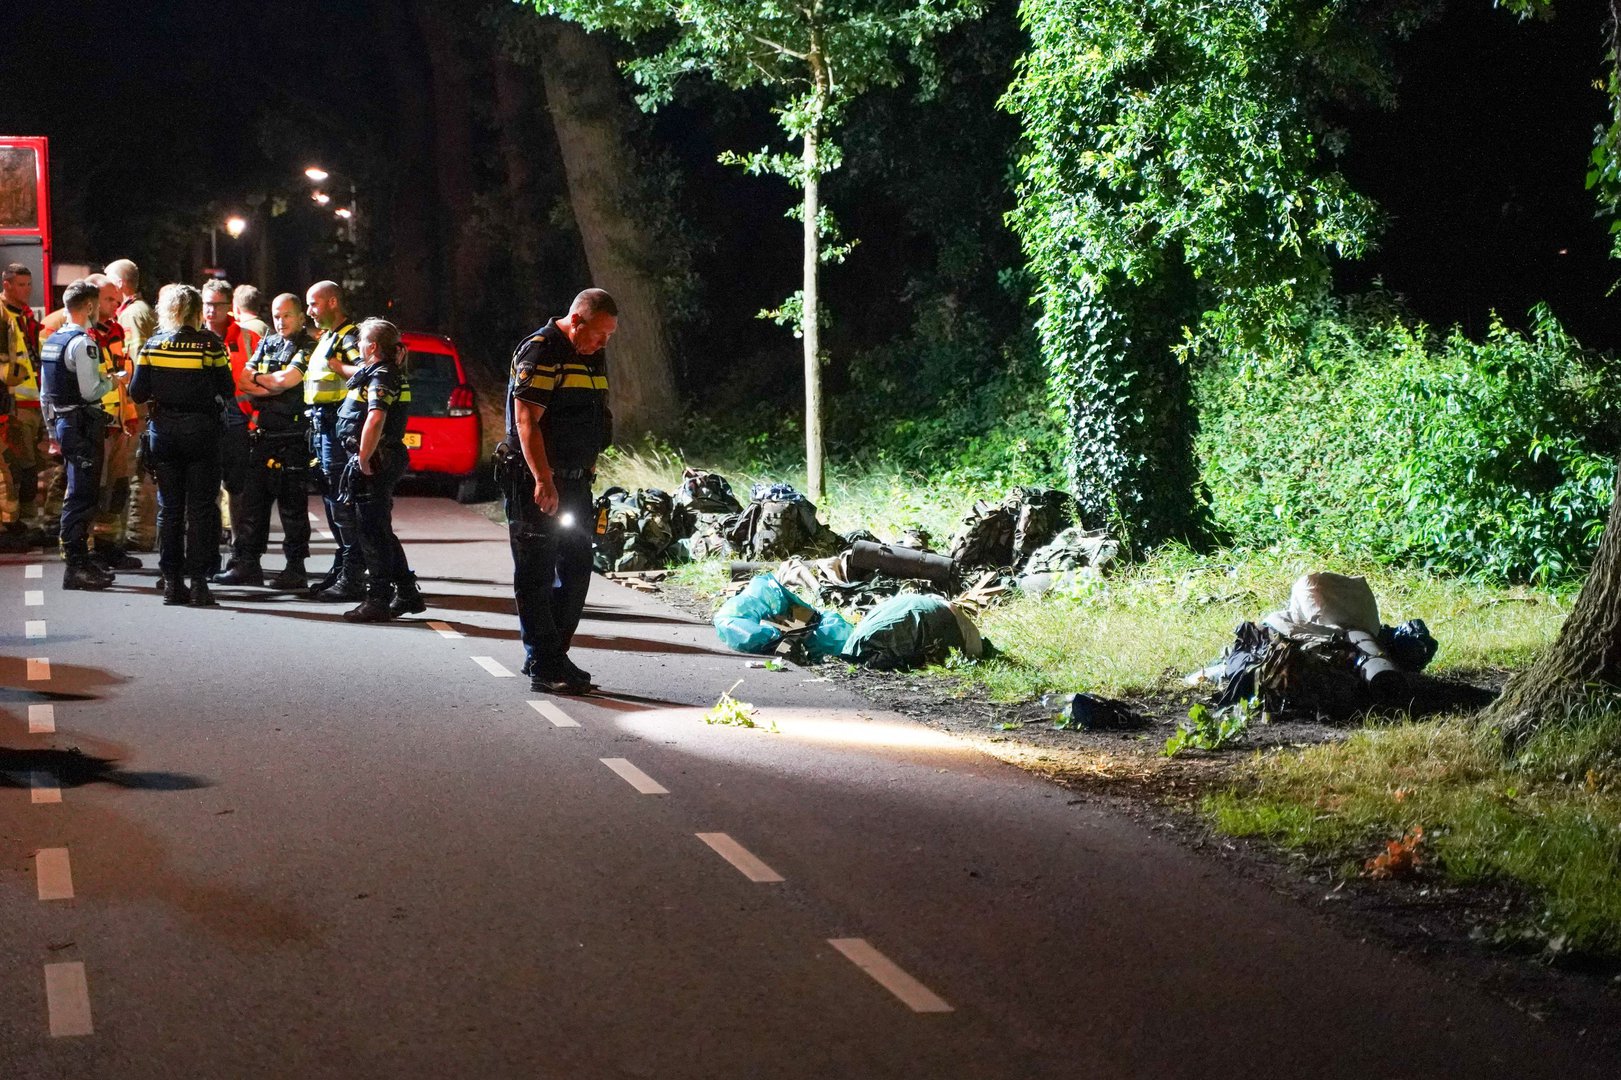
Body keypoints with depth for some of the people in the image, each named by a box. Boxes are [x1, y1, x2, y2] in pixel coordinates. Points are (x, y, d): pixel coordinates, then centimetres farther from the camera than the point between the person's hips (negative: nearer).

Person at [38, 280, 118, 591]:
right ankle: (76, 567, -7)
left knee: (79, 495, 16)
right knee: (81, 496, -7)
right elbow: (90, 391, -21)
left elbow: (44, 392, 18)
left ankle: (80, 561, 21)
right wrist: (111, 381, -2)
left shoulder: (51, 341, 13)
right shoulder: (83, 343, -15)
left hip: (62, 422, 9)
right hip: (83, 423, -9)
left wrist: (53, 430, 23)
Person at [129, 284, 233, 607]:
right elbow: (227, 392, -5)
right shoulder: (210, 344, -8)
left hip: (162, 431, 2)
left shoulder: (153, 345, -2)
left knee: (168, 507, 9)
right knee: (200, 507, 2)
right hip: (201, 431, -2)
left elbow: (137, 393, -3)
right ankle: (198, 580, -2)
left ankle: (172, 582, 10)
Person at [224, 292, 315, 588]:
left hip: (294, 438, -6)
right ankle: (247, 564, 11)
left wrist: (257, 379, 1)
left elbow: (287, 379, -16)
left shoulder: (309, 347, -4)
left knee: (293, 505, -1)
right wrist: (274, 388, -8)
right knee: (253, 500, 6)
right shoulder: (267, 344, 16)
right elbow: (242, 382, 8)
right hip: (264, 433, 6)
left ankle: (296, 568, 5)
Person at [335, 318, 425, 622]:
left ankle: (377, 601, 0)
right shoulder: (393, 374, 15)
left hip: (374, 463, -10)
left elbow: (375, 419, -30)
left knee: (373, 533, -4)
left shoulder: (381, 377, -16)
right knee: (381, 531, 17)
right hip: (387, 460, 10)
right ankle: (407, 594, 21)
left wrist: (363, 458, -23)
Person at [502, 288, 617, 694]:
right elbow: (526, 421, -20)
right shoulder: (540, 351, -13)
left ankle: (553, 655, 21)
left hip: (575, 481, 9)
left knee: (577, 570, 11)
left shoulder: (591, 357, 16)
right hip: (537, 484, -9)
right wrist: (543, 482, -25)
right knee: (537, 574, -3)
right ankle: (543, 667, -1)